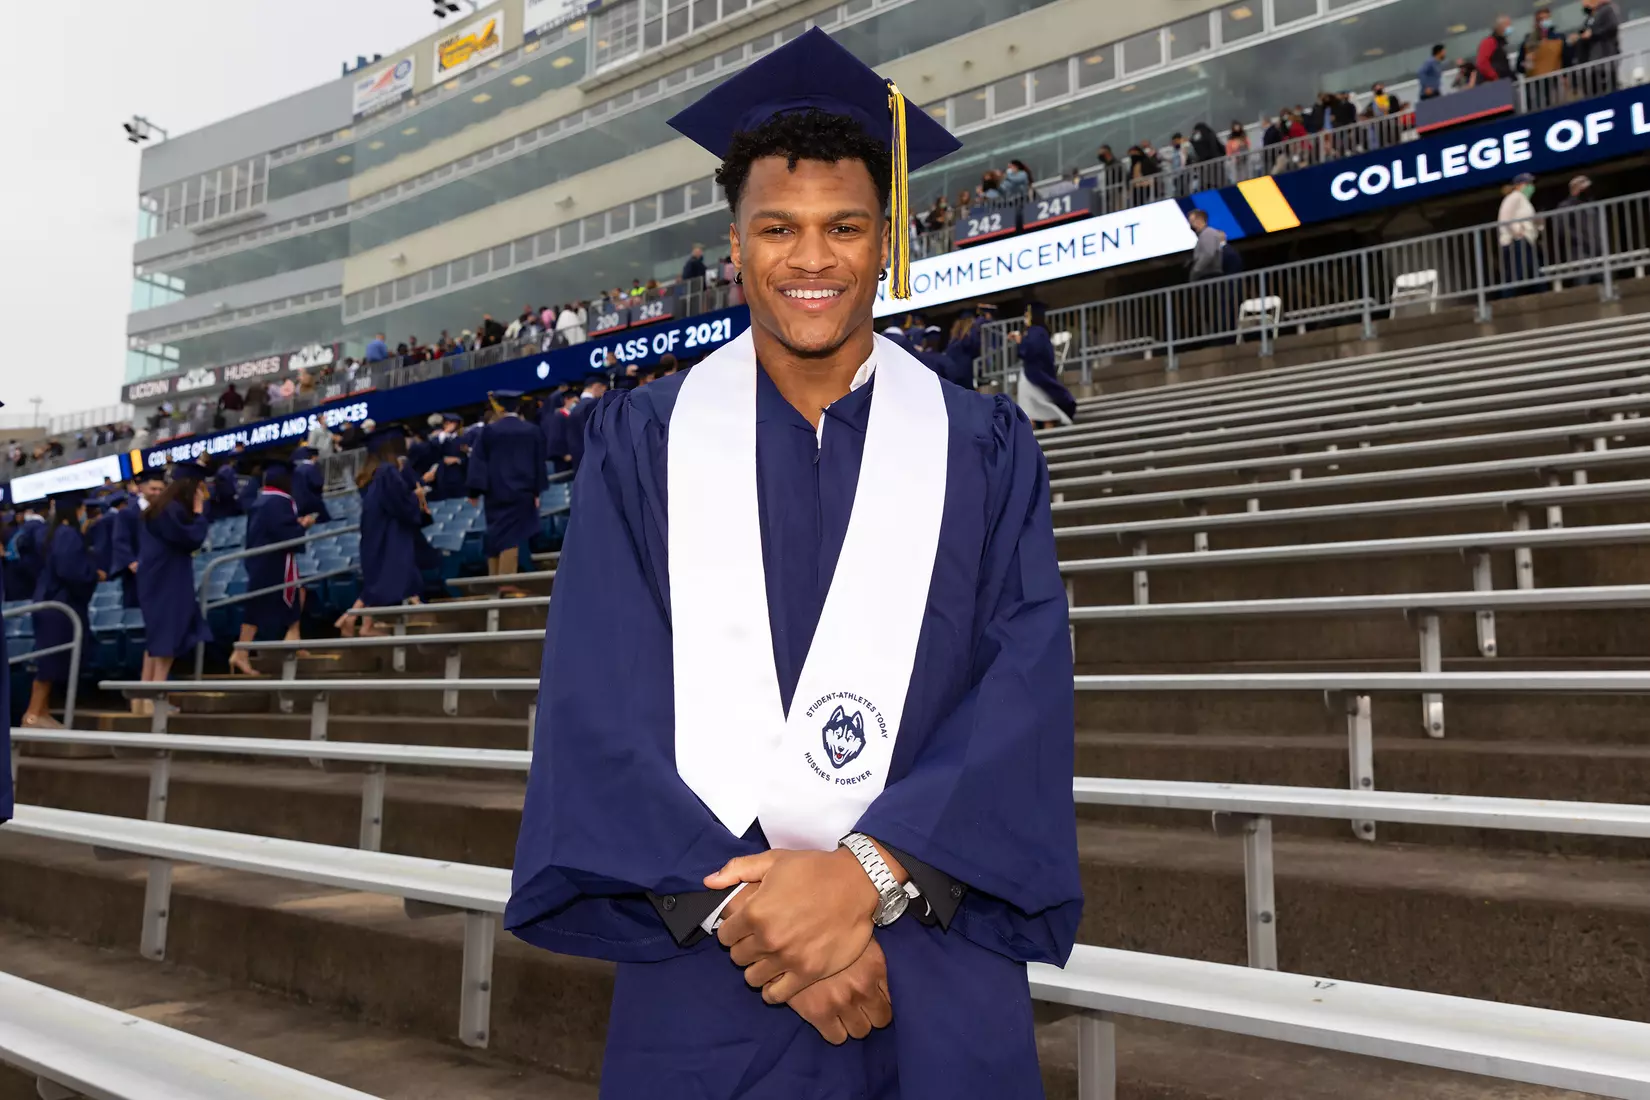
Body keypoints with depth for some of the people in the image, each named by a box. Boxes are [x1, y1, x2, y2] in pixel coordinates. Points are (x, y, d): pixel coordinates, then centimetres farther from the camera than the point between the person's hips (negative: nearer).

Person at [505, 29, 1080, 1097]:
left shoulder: (986, 449, 2)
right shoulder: (643, 441, 1)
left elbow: (1029, 687, -8)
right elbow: (598, 698, -7)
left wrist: (867, 873, -20)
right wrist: (738, 903, -17)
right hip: (702, 976, 0)